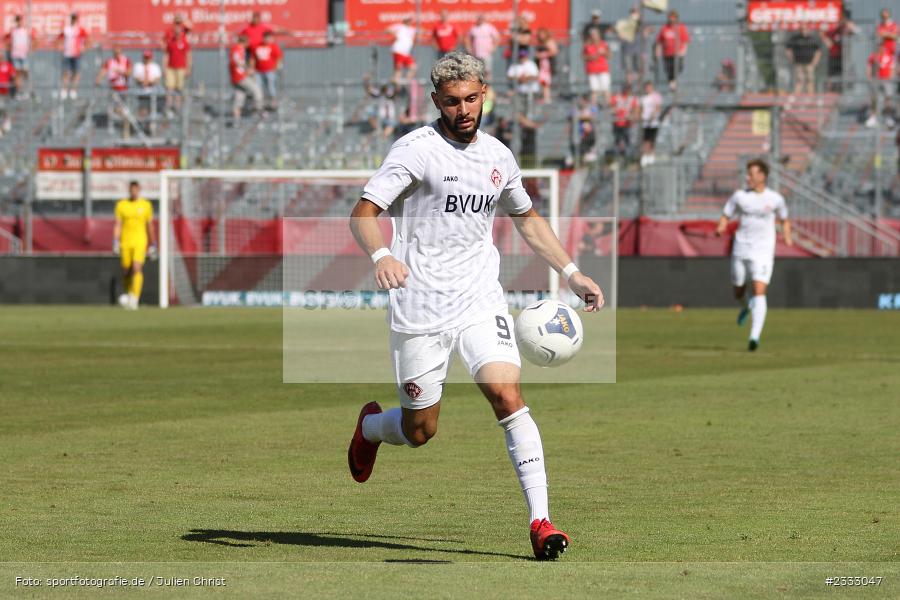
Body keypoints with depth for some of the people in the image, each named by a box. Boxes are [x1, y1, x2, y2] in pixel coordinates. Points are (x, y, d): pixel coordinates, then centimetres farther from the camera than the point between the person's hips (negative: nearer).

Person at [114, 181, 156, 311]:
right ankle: (128, 294, 30)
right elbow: (117, 225, 2)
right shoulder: (121, 205, 4)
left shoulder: (146, 205, 5)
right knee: (126, 271, 5)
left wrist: (153, 245, 13)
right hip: (125, 242, 1)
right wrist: (115, 242, -9)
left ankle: (134, 298, -25)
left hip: (140, 242, -1)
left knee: (137, 268, -19)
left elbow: (150, 227, 12)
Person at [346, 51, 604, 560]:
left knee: (508, 395, -20)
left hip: (481, 303, 3)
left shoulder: (498, 156, 10)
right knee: (419, 433, 4)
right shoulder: (417, 150, -7)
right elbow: (363, 213, -14)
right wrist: (381, 256, -35)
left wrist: (572, 273, 21)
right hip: (419, 311, -3)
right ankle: (370, 426, 42)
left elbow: (527, 217, 27)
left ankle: (541, 520, -19)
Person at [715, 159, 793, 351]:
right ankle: (746, 307, 50)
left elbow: (784, 220, 17)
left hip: (763, 252, -3)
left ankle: (755, 336, -20)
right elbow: (725, 216, 8)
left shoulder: (775, 199, 1)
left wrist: (787, 236, -1)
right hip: (740, 250, 3)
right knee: (738, 292, 12)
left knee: (759, 292, -17)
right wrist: (721, 227, -14)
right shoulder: (740, 196, 2)